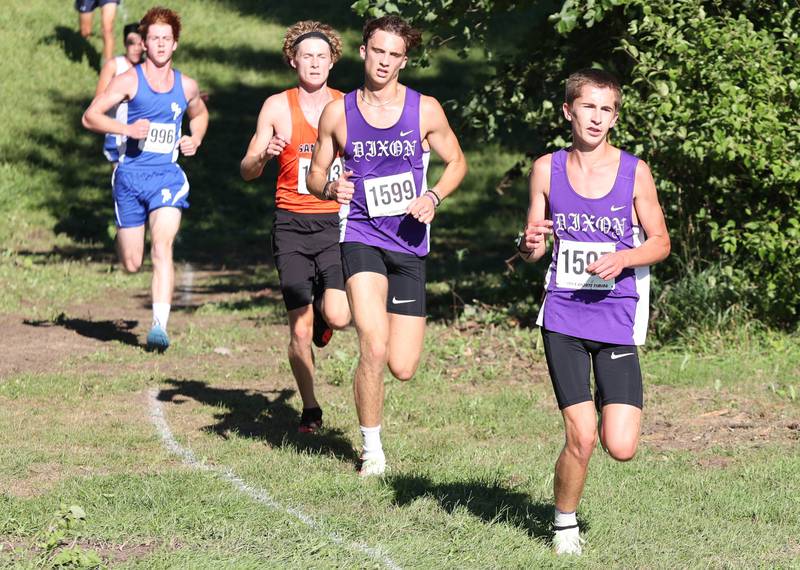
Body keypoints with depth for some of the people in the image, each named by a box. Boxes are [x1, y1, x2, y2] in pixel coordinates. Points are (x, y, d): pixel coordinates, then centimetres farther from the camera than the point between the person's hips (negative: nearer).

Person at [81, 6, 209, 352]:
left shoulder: (186, 86, 8)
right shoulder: (129, 81, -2)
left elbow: (199, 114, 31)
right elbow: (90, 117, -4)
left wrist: (195, 139, 10)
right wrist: (126, 129, -19)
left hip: (167, 175, 1)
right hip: (130, 174, -1)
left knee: (162, 248, -21)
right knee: (131, 265, 6)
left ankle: (160, 325, -25)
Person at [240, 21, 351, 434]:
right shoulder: (277, 107, 2)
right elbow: (247, 172, 1)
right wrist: (263, 155, -20)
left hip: (337, 222, 0)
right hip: (292, 226, 0)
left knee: (338, 317, -18)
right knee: (299, 329, -4)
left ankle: (321, 313, 19)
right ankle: (310, 408, 15)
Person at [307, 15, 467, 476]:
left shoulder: (425, 110, 1)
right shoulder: (338, 113, 2)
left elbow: (457, 162, 12)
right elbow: (316, 174, 12)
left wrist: (433, 197, -7)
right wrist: (330, 188, -12)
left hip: (410, 244, 1)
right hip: (362, 237, -1)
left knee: (403, 368, -1)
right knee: (374, 349, -21)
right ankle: (372, 450, -2)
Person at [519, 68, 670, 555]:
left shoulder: (634, 172, -2)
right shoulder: (547, 169, 3)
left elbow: (660, 241, 5)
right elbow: (534, 248, 11)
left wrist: (623, 259, -14)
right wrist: (531, 245, -13)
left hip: (617, 318, 0)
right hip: (563, 319, 0)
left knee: (621, 447, -7)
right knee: (581, 439, -9)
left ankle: (611, 401, 29)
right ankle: (565, 525, 17)